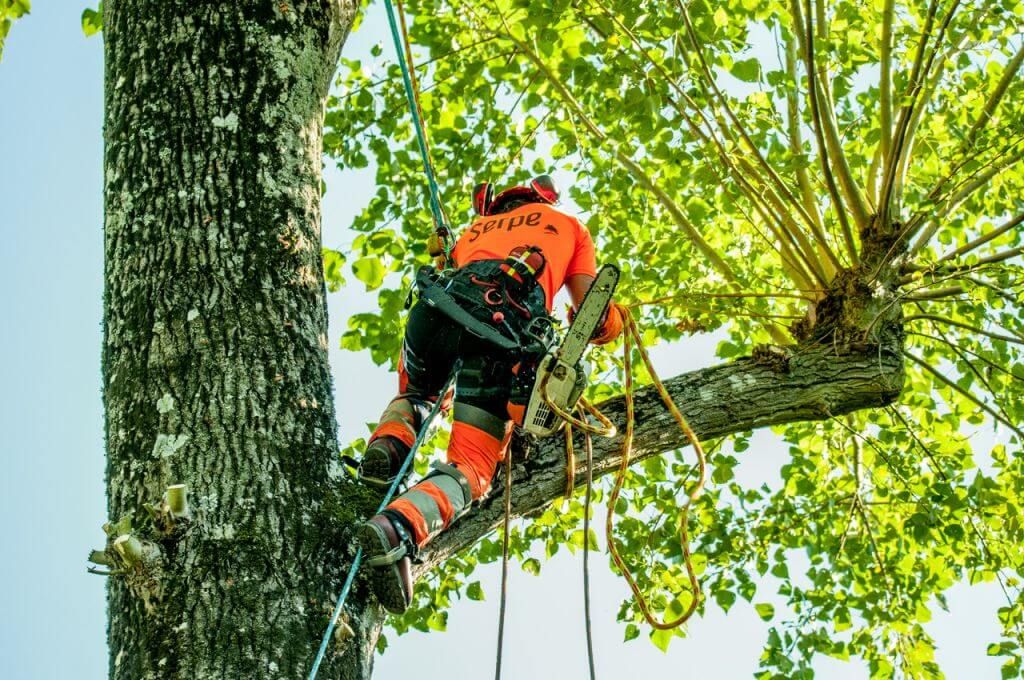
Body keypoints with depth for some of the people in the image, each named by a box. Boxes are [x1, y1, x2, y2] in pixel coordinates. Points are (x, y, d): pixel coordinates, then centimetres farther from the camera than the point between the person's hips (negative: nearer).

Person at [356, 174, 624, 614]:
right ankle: (398, 529, -36)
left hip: (438, 311, 3)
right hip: (504, 333, -3)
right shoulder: (568, 226, 33)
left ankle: (387, 445, 3)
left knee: (413, 395, 37)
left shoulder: (478, 227, 41)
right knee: (471, 470, -5)